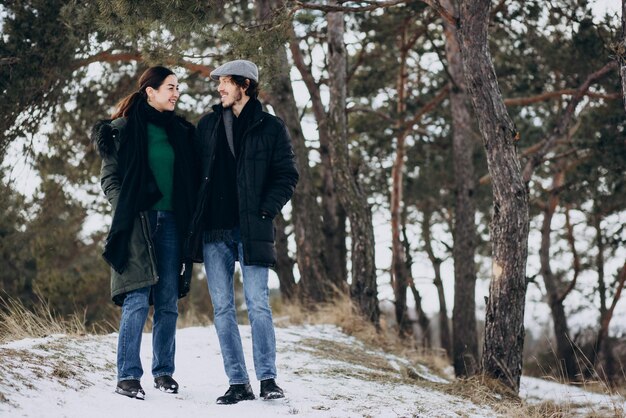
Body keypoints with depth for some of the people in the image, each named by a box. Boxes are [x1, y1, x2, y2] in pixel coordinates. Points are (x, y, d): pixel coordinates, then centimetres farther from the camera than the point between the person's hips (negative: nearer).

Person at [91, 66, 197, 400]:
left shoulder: (181, 131, 14)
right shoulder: (124, 129, 2)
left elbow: (191, 180, 16)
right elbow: (109, 177, 2)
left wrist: (190, 217, 6)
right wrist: (126, 209, -10)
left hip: (171, 222, 4)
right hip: (137, 222, -4)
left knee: (169, 302, 5)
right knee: (137, 300, -10)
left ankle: (164, 371, 15)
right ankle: (127, 376, -6)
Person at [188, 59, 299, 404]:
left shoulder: (271, 128, 5)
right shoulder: (207, 125, 14)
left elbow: (287, 176, 3)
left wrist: (265, 210, -9)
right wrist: (196, 217, 5)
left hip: (251, 229, -3)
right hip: (214, 231, 4)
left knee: (257, 304, -8)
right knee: (222, 308, 1)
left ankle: (268, 379, -1)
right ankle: (238, 384, 5)